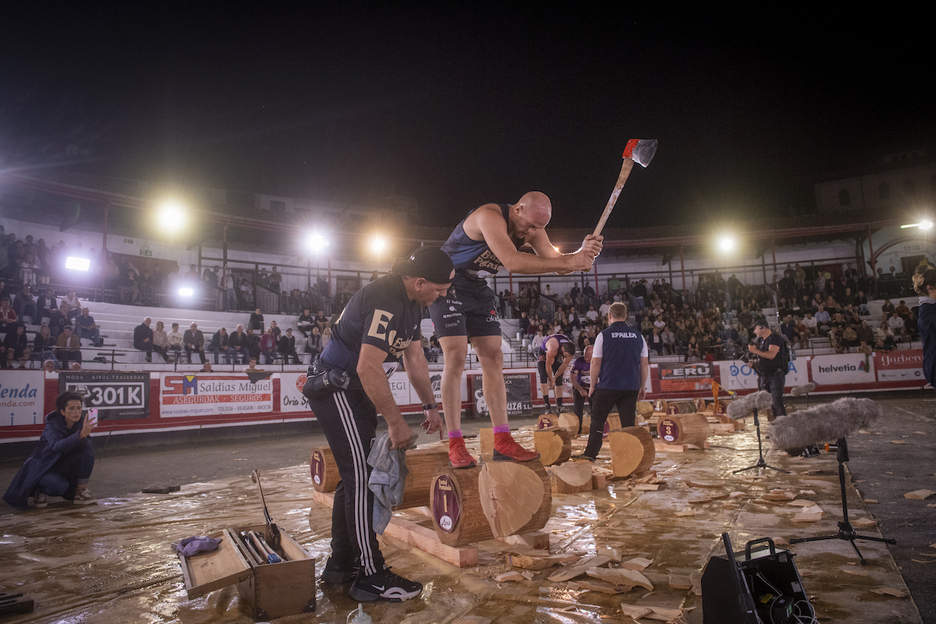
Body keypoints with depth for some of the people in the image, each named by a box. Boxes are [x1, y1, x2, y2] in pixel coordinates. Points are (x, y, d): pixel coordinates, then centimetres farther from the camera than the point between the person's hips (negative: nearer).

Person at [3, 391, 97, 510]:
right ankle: (40, 490, 2)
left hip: (67, 466, 5)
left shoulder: (81, 423, -8)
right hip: (45, 466, -5)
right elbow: (58, 446, -42)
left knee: (88, 451, -24)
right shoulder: (53, 424, -22)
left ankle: (81, 491, -10)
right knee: (60, 485, -35)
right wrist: (81, 434, -58)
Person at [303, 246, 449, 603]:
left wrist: (430, 407, 15)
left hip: (354, 393, 11)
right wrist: (395, 422, -24)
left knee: (355, 476, 13)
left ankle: (341, 564, 25)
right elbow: (368, 367, -30)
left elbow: (414, 358, 15)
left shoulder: (411, 302, 7)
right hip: (336, 389, -11)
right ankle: (371, 577, -2)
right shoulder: (385, 300, -26)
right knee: (361, 477, -10)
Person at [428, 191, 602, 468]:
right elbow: (512, 262, -41)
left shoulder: (532, 227, -3)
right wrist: (568, 262, -39)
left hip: (477, 288, 8)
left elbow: (555, 260, -7)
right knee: (456, 357, -16)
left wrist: (581, 254, -29)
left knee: (493, 358, -1)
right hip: (446, 283, -7)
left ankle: (502, 441, 1)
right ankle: (455, 445, -11)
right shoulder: (489, 216, -28)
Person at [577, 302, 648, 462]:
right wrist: (643, 387, 17)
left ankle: (591, 454, 13)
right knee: (628, 423, 8)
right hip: (631, 388, 3)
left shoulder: (604, 335, -6)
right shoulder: (638, 336, 5)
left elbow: (596, 364, -5)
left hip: (607, 386, -3)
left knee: (597, 421, 9)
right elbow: (645, 364, 8)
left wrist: (592, 385, 5)